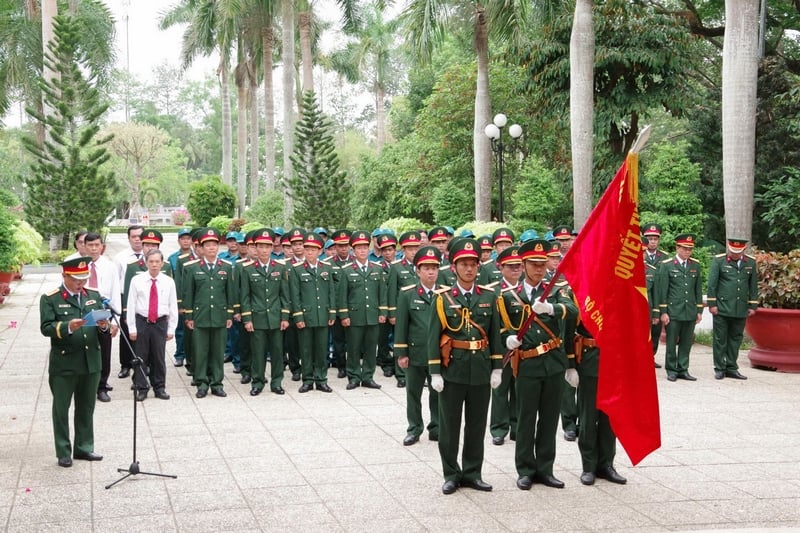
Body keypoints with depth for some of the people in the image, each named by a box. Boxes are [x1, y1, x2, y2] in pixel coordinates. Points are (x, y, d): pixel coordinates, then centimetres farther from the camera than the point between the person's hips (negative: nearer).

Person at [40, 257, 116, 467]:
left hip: (91, 362, 4)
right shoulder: (50, 299, -3)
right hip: (63, 365, -4)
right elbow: (46, 328, -11)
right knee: (61, 409, 5)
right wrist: (68, 327, -27)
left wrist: (105, 327, -13)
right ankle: (63, 453, 14)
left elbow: (103, 327, 11)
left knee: (86, 408, 13)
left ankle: (84, 447, 24)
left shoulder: (94, 296, 11)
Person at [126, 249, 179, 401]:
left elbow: (173, 307, 4)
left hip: (160, 323, 1)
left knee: (159, 357, 7)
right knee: (141, 357, 5)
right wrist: (132, 328, -4)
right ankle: (141, 388, 15)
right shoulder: (137, 280, -3)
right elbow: (131, 305, -1)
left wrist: (171, 329, 2)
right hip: (141, 322, -1)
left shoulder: (169, 282, 1)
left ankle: (159, 388, 19)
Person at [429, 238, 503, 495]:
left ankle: (472, 473, 21)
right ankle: (451, 474, 17)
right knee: (449, 425, 5)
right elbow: (434, 337, -3)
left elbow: (495, 335, 8)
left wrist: (497, 368, 3)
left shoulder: (489, 297, 5)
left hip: (481, 370, 2)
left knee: (477, 425, 9)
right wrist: (434, 372, -7)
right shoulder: (443, 298, -2)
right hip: (452, 370, -2)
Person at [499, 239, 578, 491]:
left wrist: (550, 308, -34)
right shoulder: (509, 297, 4)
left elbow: (572, 311, -15)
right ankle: (526, 470, 15)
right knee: (526, 419, 4)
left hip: (555, 364, 1)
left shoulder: (557, 291, 4)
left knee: (549, 418, 8)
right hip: (527, 366, -1)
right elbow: (505, 329, 9)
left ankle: (545, 469, 18)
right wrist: (509, 338, -13)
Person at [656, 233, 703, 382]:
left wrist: (699, 310, 10)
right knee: (671, 342, 1)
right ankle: (671, 370, 13)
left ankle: (683, 369, 16)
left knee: (686, 343, 7)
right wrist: (663, 312, -7)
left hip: (690, 311, 4)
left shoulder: (695, 265, 10)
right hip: (673, 311, -3)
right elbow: (662, 290, -3)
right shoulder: (666, 265, -2)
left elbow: (698, 289, 13)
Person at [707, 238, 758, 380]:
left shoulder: (751, 263, 8)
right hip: (722, 308, -3)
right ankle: (719, 369, 10)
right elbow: (712, 284, -4)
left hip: (741, 309, 3)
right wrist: (712, 304, -7)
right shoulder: (718, 260, -3)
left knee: (736, 338, 9)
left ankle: (731, 368, 17)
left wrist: (753, 306, 9)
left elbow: (753, 286, 12)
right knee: (720, 339, 2)